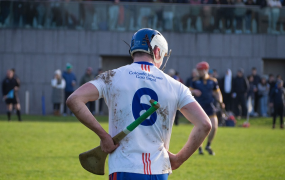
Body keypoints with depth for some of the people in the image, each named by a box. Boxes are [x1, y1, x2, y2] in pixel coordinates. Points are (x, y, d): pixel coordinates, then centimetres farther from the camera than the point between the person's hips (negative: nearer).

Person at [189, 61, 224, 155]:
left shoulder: (213, 81, 5)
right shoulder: (195, 81, 3)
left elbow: (217, 93, 13)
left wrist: (220, 102, -4)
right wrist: (194, 91, -18)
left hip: (210, 107, 1)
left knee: (214, 127, -9)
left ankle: (208, 145, 13)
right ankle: (199, 148, 15)